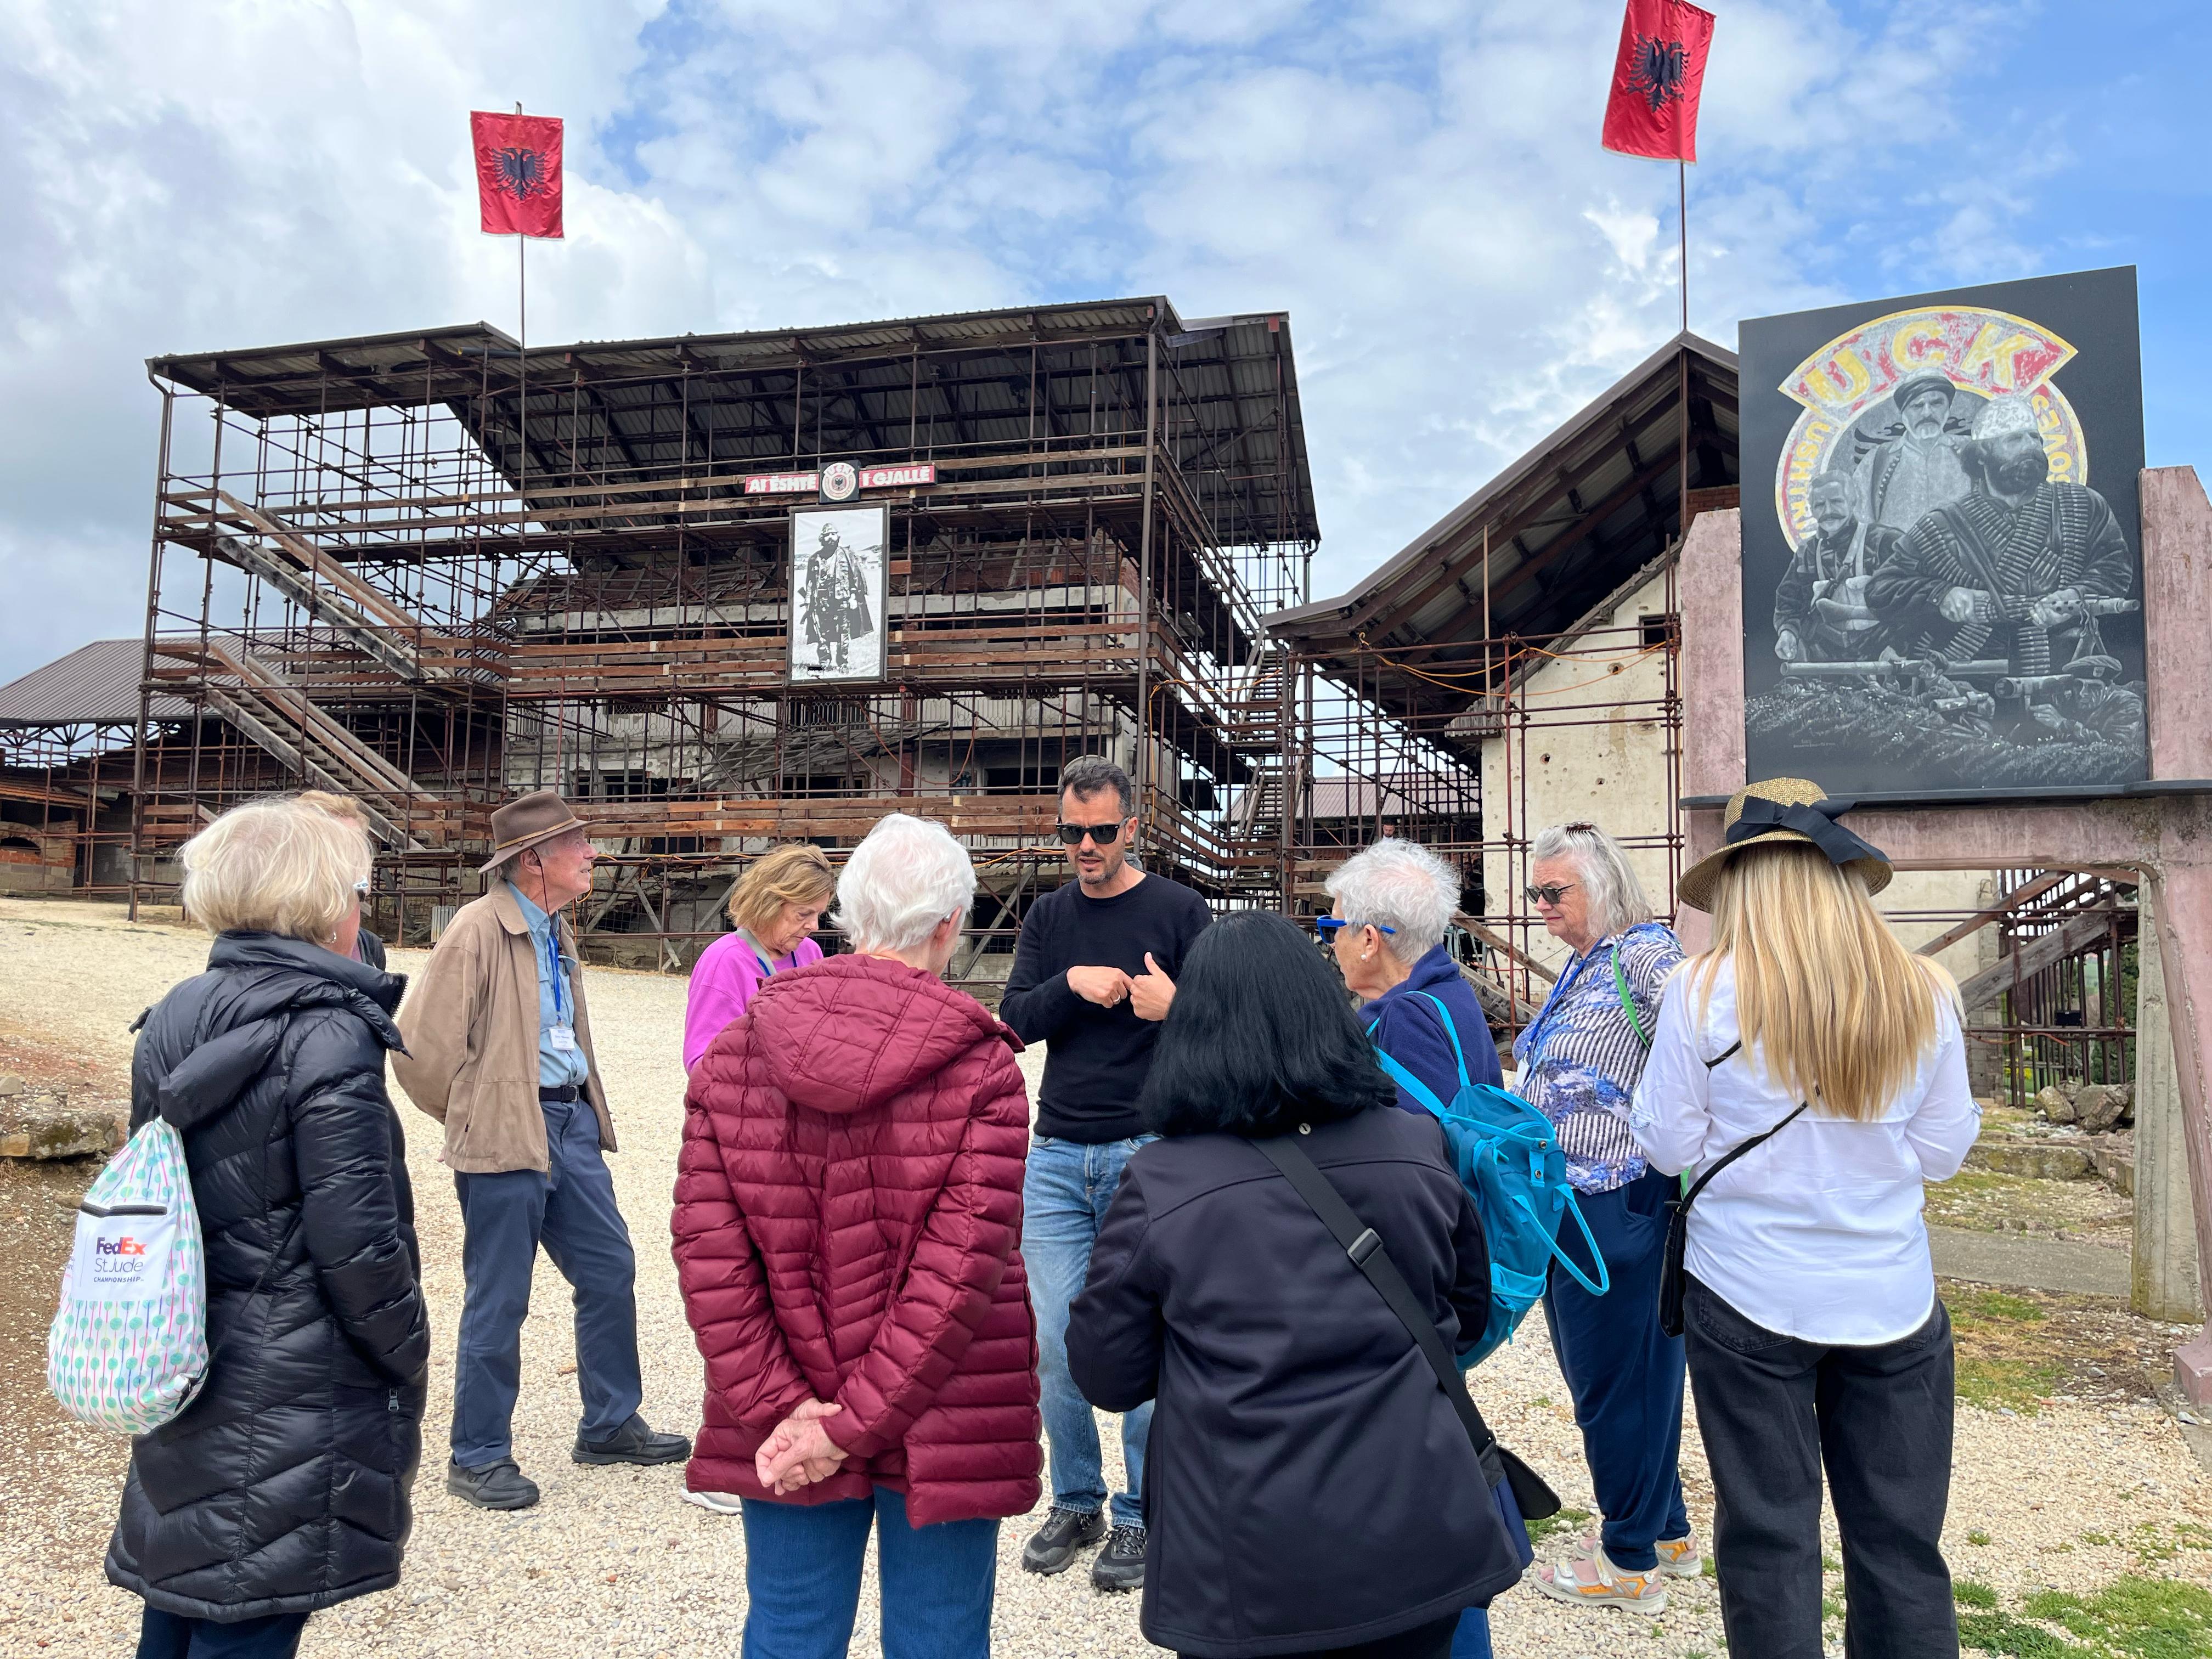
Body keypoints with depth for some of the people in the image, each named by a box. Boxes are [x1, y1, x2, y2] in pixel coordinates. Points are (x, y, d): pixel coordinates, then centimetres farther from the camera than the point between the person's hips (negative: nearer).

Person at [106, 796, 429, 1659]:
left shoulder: (173, 1022, 4)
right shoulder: (328, 1035, -20)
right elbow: (358, 1240, -21)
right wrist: (409, 1354, -6)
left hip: (185, 1380, 8)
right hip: (296, 1399, -8)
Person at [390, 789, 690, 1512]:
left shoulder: (555, 930, 12)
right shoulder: (478, 929, -15)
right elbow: (422, 1051, -16)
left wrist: (582, 1107, 17)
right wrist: (476, 1118, -4)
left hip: (569, 1121, 8)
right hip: (504, 1135, -8)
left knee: (610, 1270, 13)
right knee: (498, 1302, 3)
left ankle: (610, 1426, 29)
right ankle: (478, 1457, 20)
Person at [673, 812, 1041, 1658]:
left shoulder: (732, 1057, -5)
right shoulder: (981, 1071, -15)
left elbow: (708, 1252, -8)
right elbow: (960, 1271, -19)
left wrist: (776, 1409, -8)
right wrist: (855, 1426, -13)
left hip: (782, 1440, 3)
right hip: (943, 1432, -3)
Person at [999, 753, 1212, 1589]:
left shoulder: (1178, 910, -1)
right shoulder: (1048, 916, 10)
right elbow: (1014, 1021, 2)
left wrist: (1176, 1004, -25)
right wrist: (1072, 984, -17)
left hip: (1146, 1153, -3)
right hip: (1056, 1156, 4)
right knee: (1055, 1342, 7)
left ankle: (1140, 1514, 19)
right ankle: (1076, 1501, 26)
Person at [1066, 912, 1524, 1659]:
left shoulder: (1157, 1184, -15)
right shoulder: (1418, 1147, -6)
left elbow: (1107, 1377, -4)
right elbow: (1469, 1314, 10)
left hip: (1246, 1577, -2)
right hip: (1415, 1545, 3)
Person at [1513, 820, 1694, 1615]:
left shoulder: (1644, 954, -15)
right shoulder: (1581, 966, 13)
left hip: (1616, 1207, -10)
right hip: (1568, 1204, 10)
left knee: (1615, 1378, 4)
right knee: (1596, 1370, 19)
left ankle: (1630, 1562, 21)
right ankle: (1666, 1531, 36)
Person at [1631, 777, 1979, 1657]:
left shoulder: (1703, 991, -13)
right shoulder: (1923, 992, -6)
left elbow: (1668, 1145, -5)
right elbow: (1942, 1152, 2)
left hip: (1748, 1296, -2)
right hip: (1891, 1297, 2)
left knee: (1769, 1532, 12)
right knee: (1901, 1541, 14)